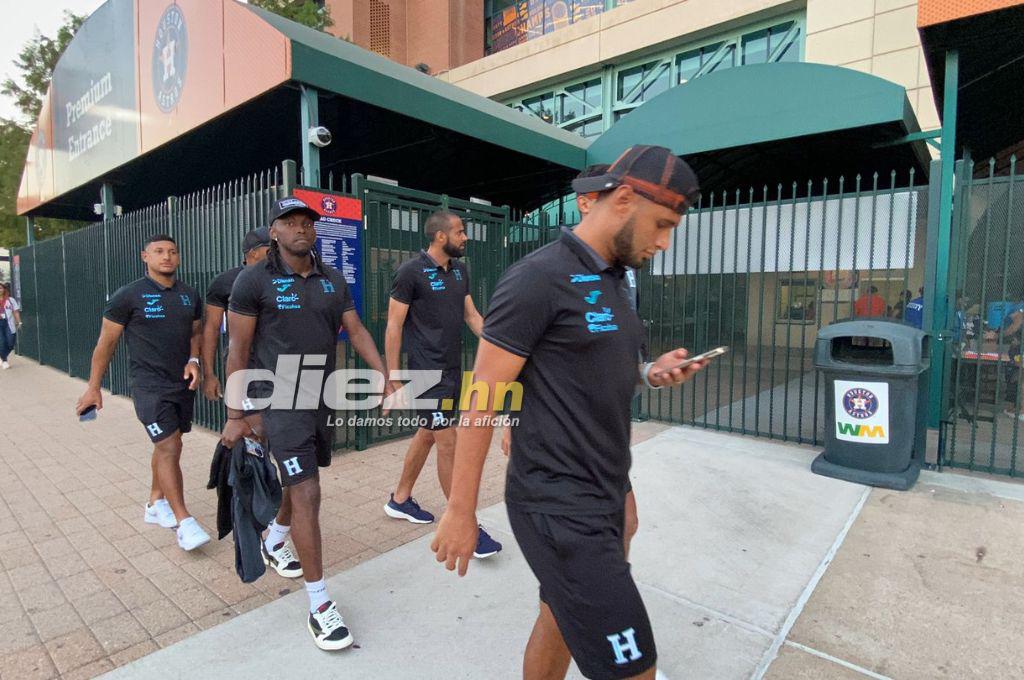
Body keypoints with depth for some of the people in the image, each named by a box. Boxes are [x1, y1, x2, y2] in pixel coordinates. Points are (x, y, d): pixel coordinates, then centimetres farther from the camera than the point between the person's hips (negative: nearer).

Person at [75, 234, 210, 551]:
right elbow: (106, 342, -2)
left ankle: (156, 503, 34)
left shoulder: (190, 295, 6)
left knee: (166, 445, 15)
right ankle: (184, 522, -7)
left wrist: (194, 360, -2)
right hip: (149, 385, -5)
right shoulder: (128, 296, -7)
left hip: (183, 384, 5)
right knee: (169, 447, -12)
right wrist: (94, 387, 0)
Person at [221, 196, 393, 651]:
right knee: (307, 493, -9)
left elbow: (357, 331, 7)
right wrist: (235, 415, -7)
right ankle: (319, 605, 4)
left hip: (322, 399, 6)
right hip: (281, 402, -6)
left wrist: (387, 381, 0)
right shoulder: (254, 280, -8)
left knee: (302, 479, 23)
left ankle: (274, 541, 53)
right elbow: (238, 350, -6)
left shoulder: (333, 280, 6)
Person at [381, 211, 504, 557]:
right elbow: (393, 326, -10)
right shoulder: (411, 272, -11)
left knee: (427, 434, 17)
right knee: (448, 444, -5)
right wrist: (394, 379, -12)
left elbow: (472, 315, 13)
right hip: (428, 371, -8)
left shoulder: (460, 270, 9)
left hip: (453, 370, 8)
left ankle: (400, 499, 35)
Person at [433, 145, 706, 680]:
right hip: (560, 506, -8)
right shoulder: (537, 278, -17)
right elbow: (483, 398, -16)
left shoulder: (610, 281, 11)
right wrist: (461, 510, -12)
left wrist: (649, 373, 0)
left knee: (560, 621, 22)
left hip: (600, 496, 9)